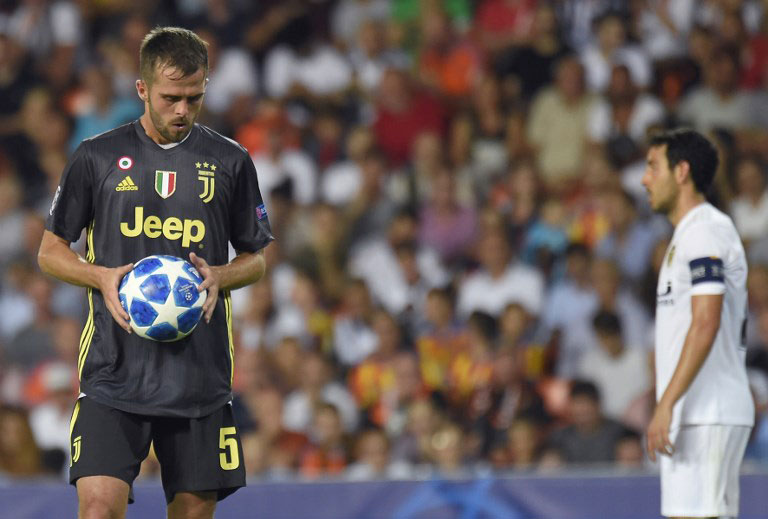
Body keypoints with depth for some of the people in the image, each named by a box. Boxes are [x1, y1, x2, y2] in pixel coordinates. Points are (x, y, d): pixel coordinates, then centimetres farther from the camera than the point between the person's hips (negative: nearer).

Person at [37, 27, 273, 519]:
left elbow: (257, 257, 15)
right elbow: (51, 250, 10)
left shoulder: (230, 161, 7)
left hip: (201, 373, 2)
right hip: (115, 368, -2)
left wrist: (219, 276, -8)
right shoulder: (97, 156, 3)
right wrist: (100, 276, -10)